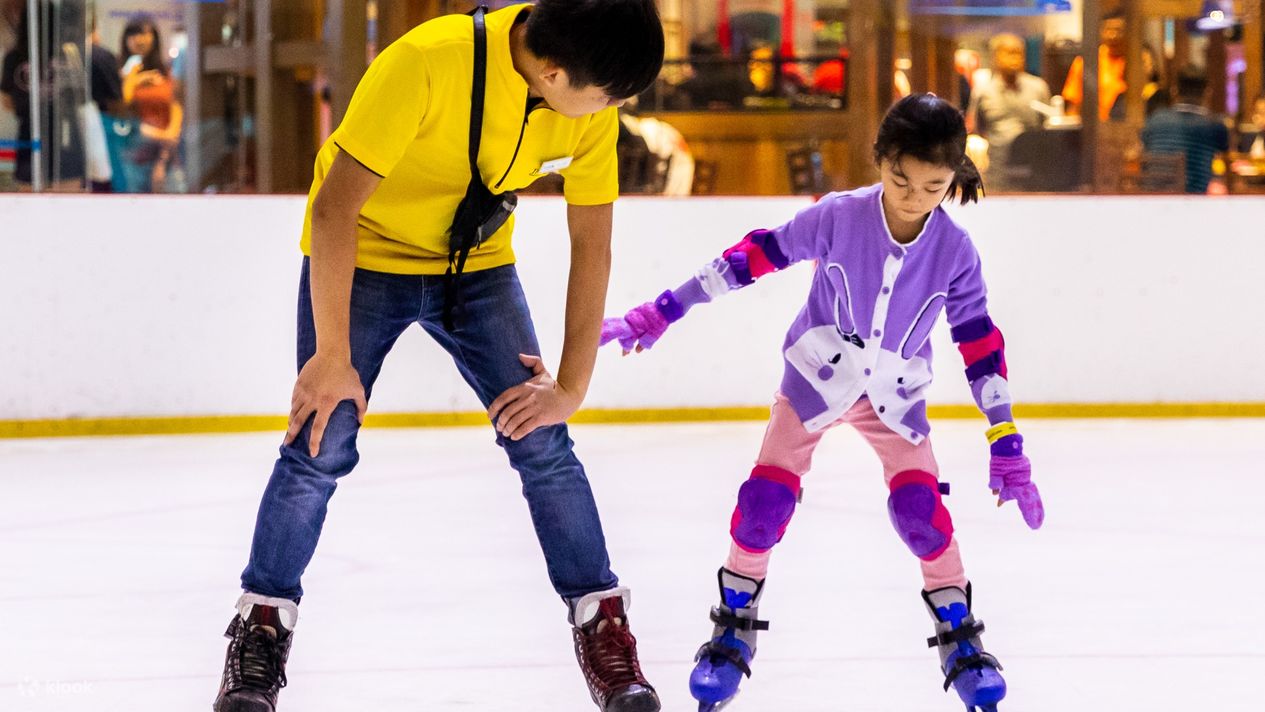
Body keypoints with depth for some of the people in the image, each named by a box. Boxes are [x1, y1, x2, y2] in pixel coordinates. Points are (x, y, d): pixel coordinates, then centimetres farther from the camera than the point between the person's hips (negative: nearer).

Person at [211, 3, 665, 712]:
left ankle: (603, 626, 7)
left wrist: (570, 388, -7)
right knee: (322, 446, -10)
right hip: (361, 253, -4)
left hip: (478, 264, 4)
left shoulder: (592, 101, -18)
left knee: (543, 443, -5)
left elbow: (592, 245, -6)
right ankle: (264, 623, 8)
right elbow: (334, 207, -28)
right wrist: (333, 357, -24)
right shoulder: (427, 62, -35)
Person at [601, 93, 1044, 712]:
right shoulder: (838, 218, -25)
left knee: (920, 508, -14)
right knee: (766, 497, -12)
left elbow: (981, 346, -10)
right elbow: (752, 259, -16)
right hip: (816, 376, 0)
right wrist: (657, 314, -16)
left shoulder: (954, 251, -20)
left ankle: (959, 636, 6)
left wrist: (1006, 444, -9)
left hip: (896, 393, 1)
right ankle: (733, 626, 9)